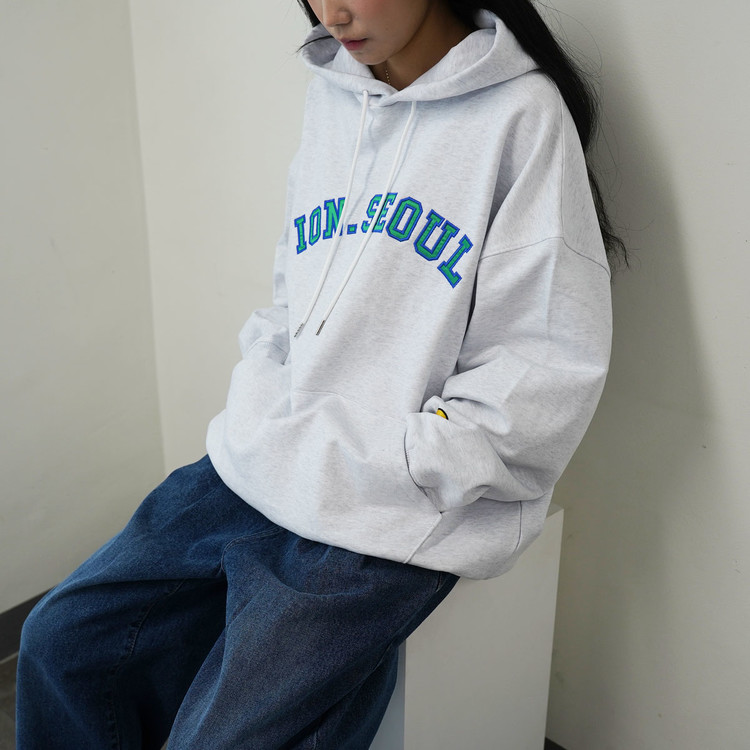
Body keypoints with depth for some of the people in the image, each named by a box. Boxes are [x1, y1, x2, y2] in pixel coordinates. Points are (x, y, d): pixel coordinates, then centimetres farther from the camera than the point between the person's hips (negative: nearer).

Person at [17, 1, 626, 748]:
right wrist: (251, 422, 4)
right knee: (61, 640, 9)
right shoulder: (330, 92, 10)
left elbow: (549, 370, -13)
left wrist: (386, 468, -14)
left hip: (377, 523, -6)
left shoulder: (521, 115, -10)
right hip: (253, 467, 7)